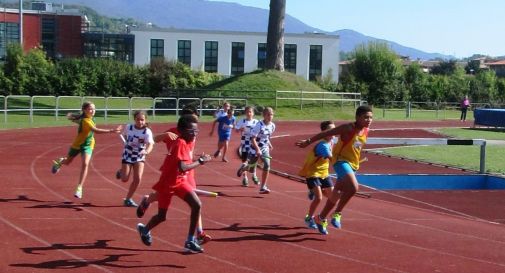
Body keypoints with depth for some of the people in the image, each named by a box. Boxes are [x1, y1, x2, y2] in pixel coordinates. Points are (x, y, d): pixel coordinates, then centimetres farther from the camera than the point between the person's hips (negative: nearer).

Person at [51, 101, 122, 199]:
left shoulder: (91, 118, -6)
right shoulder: (85, 121, -31)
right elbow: (96, 130, -47)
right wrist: (111, 131, -55)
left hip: (88, 146, 4)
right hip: (77, 144, -4)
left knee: (85, 164, -19)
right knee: (67, 162, 21)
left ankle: (79, 188, -17)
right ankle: (60, 161, 60)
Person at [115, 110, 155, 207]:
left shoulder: (147, 132, -20)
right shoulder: (128, 127, -13)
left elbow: (150, 144, -37)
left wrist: (146, 151, -56)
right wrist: (128, 145, 0)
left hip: (139, 157, 0)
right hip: (127, 155, 1)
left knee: (137, 179, -10)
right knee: (125, 179, -1)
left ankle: (128, 199, 8)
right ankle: (121, 171, 36)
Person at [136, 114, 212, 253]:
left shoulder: (188, 142, -1)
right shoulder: (180, 144, -27)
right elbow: (182, 168, -37)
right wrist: (200, 161, -30)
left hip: (181, 181, 7)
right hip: (167, 183, -7)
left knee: (197, 205, -13)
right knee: (161, 217, 8)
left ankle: (190, 241, -4)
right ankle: (144, 230, 42)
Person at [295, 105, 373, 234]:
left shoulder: (365, 131, 4)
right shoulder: (348, 128, -17)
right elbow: (326, 133, -15)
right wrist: (308, 141, -17)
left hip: (353, 164, 8)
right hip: (341, 160, -8)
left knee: (337, 193, 15)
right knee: (353, 187, -28)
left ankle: (321, 218, 31)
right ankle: (337, 214, -11)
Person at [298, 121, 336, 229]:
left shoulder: (331, 141, 0)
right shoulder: (322, 145, -27)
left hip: (323, 172, 8)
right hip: (312, 172, -8)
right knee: (318, 198, -16)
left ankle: (314, 192, 33)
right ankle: (309, 218, 5)